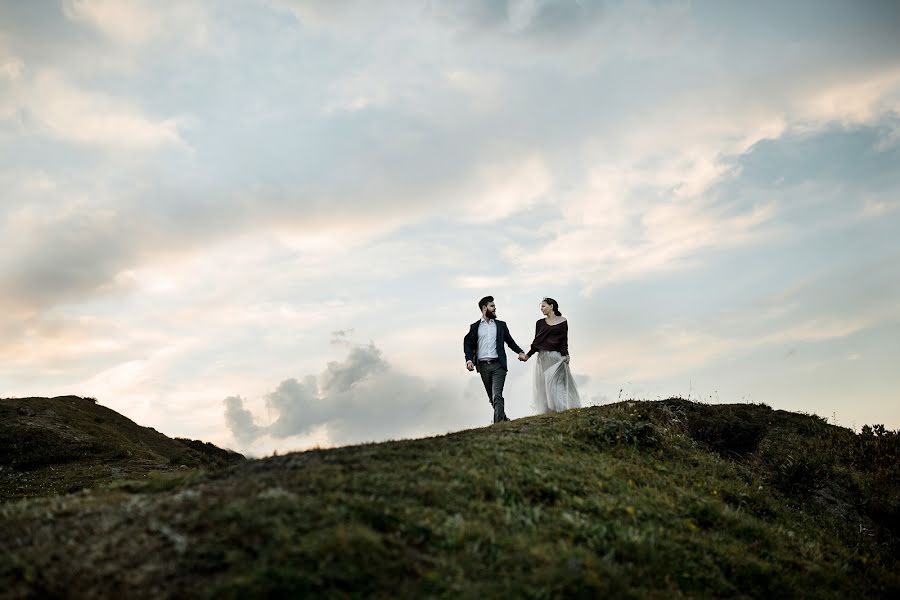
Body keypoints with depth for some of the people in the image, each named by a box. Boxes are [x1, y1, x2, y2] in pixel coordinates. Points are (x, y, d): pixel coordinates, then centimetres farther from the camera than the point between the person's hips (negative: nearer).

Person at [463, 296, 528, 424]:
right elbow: (468, 344, 6)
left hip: (498, 365, -1)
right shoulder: (475, 327, 10)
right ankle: (503, 418, 26)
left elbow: (510, 341, 16)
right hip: (483, 366, 1)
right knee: (492, 397, 9)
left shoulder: (501, 325, 13)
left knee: (497, 396, -15)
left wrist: (520, 352, -1)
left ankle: (498, 423, -19)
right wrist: (469, 360, -10)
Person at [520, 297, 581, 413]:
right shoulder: (540, 323, 11)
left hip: (557, 357, -3)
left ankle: (562, 410, -1)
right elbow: (536, 342, 10)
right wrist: (527, 355, 2)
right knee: (544, 386, -1)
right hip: (543, 357, 3)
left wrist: (565, 356, -10)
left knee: (557, 384, -7)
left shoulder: (562, 321, 4)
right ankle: (548, 412, 1)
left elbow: (564, 341, 0)